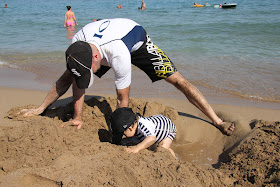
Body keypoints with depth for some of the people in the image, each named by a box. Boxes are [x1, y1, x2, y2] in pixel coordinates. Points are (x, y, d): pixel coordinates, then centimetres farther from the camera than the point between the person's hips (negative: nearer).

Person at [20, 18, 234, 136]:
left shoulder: (118, 54, -47)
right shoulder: (76, 46, -31)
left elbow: (123, 98, -34)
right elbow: (76, 84, -18)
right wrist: (78, 117, -10)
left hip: (137, 41, -5)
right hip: (109, 37, 5)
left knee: (178, 80, -18)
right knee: (69, 76, 3)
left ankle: (217, 121, -12)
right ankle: (39, 110, 26)